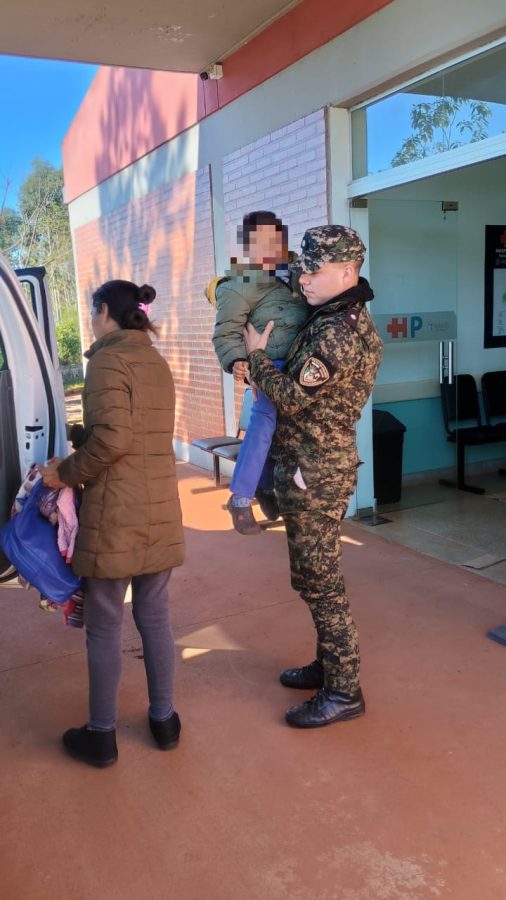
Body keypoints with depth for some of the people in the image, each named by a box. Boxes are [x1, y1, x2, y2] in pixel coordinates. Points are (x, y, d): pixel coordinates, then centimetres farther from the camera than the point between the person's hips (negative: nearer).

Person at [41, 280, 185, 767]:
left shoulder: (108, 359, -10)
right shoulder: (156, 361, 13)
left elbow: (111, 439, -20)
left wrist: (65, 472, -6)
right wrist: (79, 443, 17)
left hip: (115, 512, -7)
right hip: (160, 508, 7)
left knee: (104, 626, 7)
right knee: (154, 617, 16)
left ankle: (101, 734, 20)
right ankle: (163, 718, 28)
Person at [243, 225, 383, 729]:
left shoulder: (340, 333, -22)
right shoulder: (336, 317, 11)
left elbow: (291, 397, -21)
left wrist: (256, 354, -6)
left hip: (314, 472, -10)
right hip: (313, 466, 10)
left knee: (318, 579, -1)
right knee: (315, 574, 19)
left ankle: (343, 691, 12)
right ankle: (329, 664, 34)